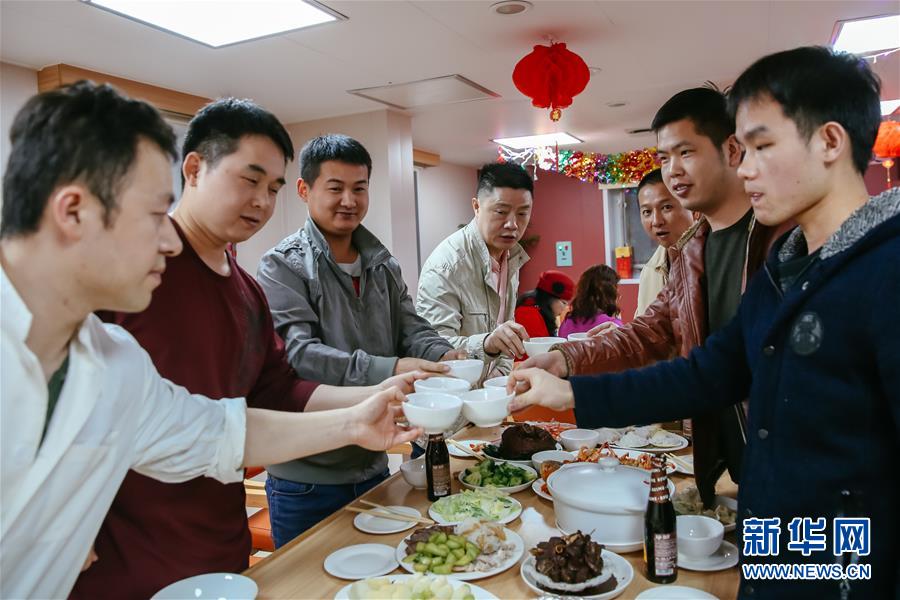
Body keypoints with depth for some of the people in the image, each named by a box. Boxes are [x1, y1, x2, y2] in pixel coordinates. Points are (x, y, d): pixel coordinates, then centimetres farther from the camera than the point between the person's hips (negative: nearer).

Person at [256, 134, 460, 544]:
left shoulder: (383, 265, 8)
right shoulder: (283, 267, -12)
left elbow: (411, 329, 3)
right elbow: (298, 353, -23)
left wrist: (441, 355, -20)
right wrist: (388, 370, -35)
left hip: (373, 466, 6)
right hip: (306, 479, -5)